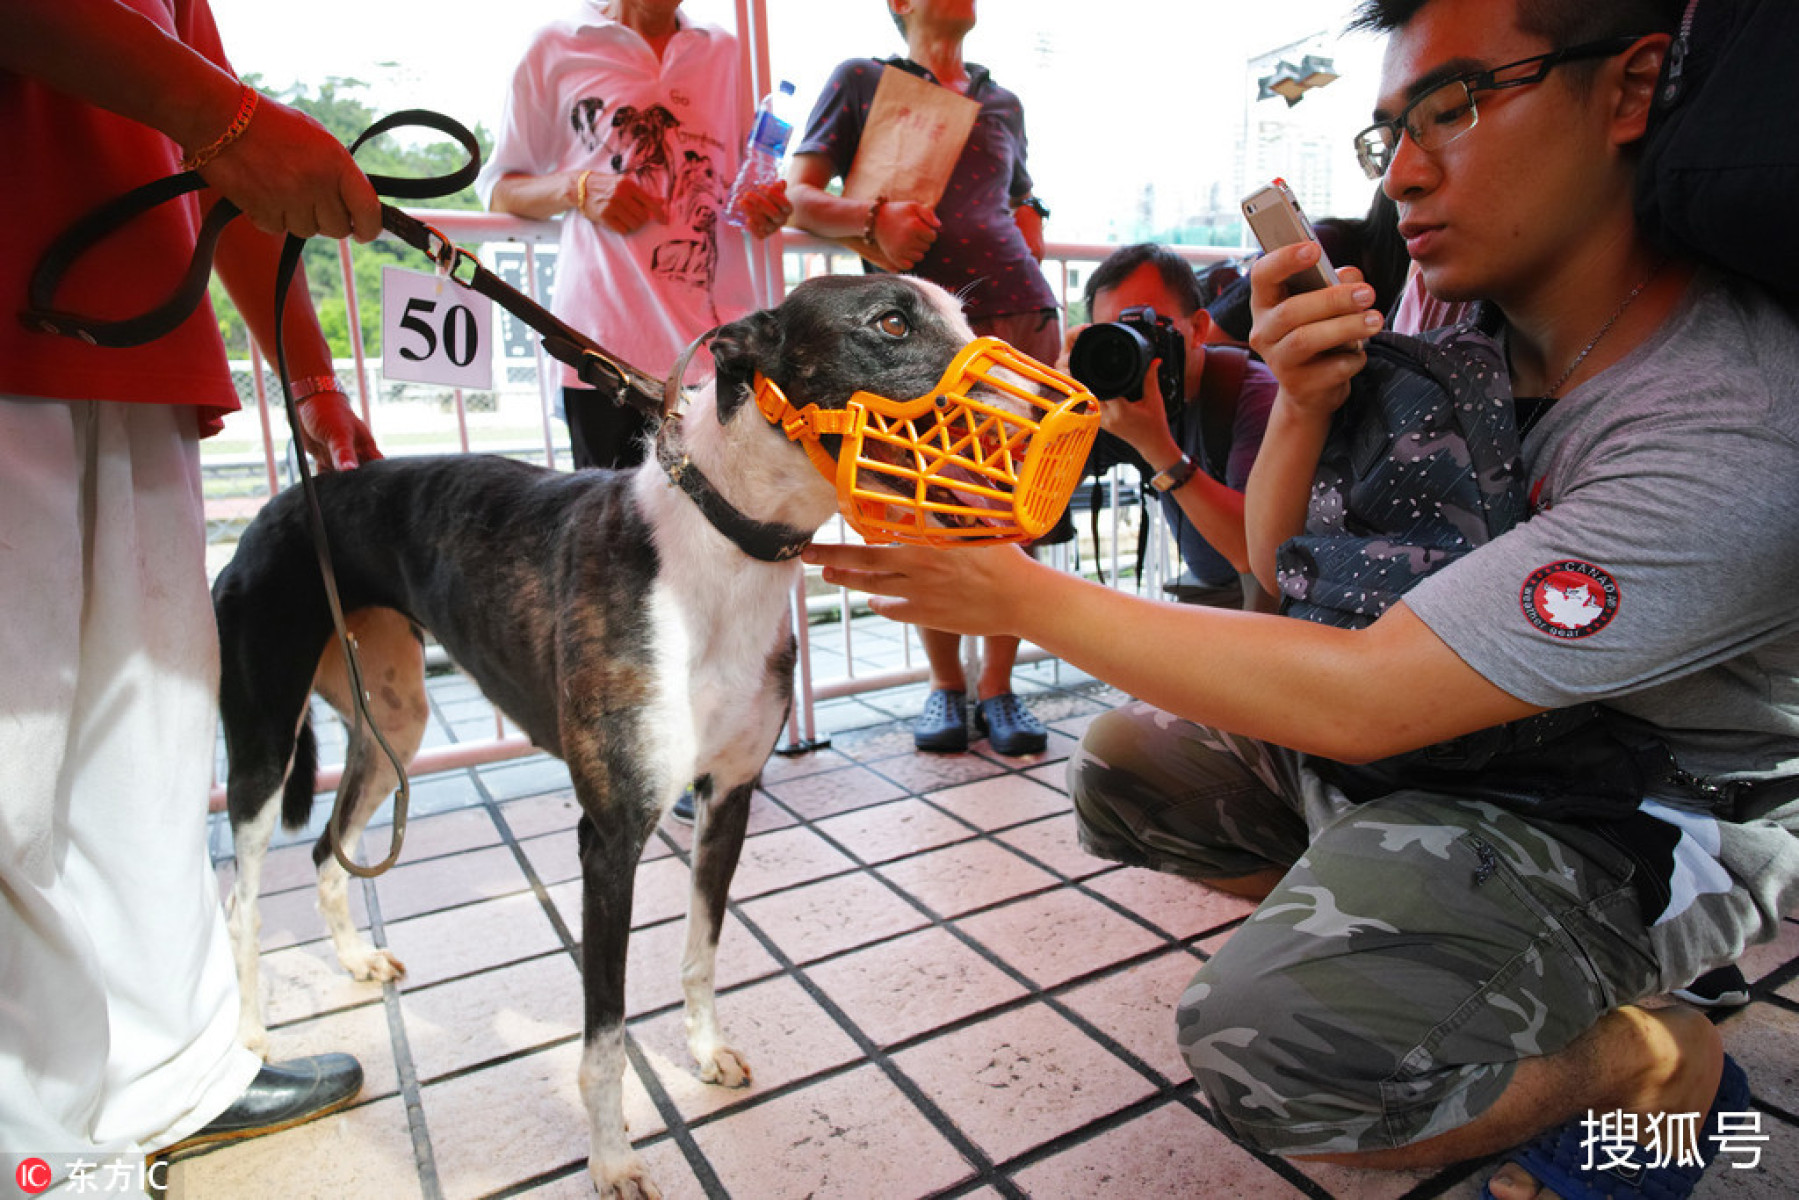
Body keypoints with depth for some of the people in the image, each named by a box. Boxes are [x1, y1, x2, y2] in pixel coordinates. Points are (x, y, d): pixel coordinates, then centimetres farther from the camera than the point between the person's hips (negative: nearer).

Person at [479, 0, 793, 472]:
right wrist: (577, 187, -7)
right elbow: (495, 186, 14)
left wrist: (763, 208, 7)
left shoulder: (722, 51, 22)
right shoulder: (555, 48, 12)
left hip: (724, 340, 3)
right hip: (612, 345, -2)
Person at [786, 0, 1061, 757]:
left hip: (1019, 313, 3)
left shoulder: (1004, 103, 23)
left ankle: (997, 686, 9)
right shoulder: (862, 81, 12)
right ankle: (945, 685, 14)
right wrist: (873, 218, -14)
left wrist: (1024, 254, 12)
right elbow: (797, 197, 4)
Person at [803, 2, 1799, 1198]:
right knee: (1126, 769, 3)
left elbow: (1358, 699, -34)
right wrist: (1303, 406, -22)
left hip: (1647, 821, -7)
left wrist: (1020, 593, -28)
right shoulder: (1455, 308, -7)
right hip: (1452, 725, 7)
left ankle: (1669, 1069, 0)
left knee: (1273, 1031, -30)